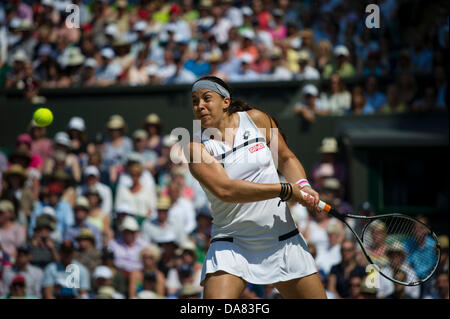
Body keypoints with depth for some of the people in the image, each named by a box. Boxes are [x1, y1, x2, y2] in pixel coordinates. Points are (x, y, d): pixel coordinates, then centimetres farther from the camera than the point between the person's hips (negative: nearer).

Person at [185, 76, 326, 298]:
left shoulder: (255, 119, 0)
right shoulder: (196, 146, -9)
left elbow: (286, 158, 15)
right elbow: (225, 190, -22)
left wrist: (303, 185, -6)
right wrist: (286, 190, -23)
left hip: (283, 239, 3)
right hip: (231, 244, -3)